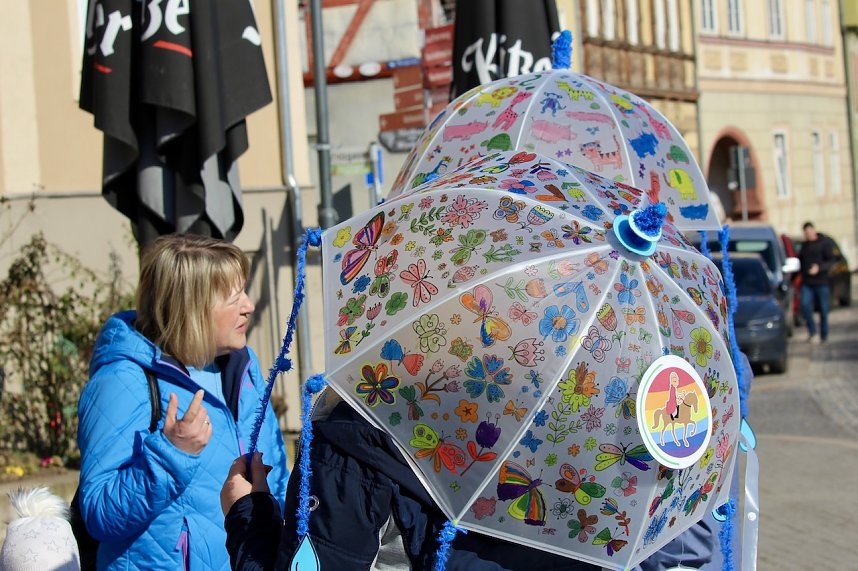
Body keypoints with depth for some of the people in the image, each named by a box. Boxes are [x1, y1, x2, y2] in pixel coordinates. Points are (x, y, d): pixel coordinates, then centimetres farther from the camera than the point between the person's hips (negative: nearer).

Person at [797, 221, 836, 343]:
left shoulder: (825, 243, 0)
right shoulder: (804, 245, 16)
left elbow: (831, 261, -7)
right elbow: (800, 261, 25)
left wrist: (819, 268, -22)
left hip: (822, 282, -3)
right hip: (807, 283, 3)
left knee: (823, 309, 2)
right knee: (804, 305, -17)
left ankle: (823, 335, 15)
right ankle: (812, 331, -5)